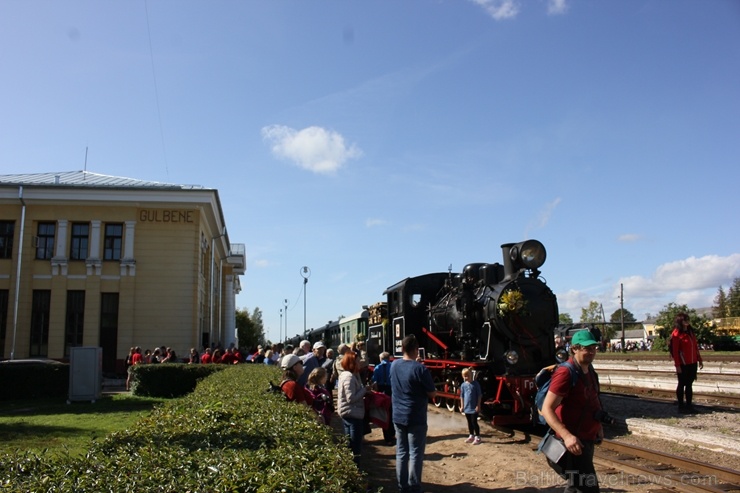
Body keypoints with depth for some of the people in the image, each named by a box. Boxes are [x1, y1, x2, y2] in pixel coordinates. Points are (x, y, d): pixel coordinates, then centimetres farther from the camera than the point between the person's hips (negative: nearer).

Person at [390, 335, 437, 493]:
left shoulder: (394, 365, 1)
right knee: (415, 454, 3)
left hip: (398, 416, 6)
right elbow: (432, 394, -12)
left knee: (401, 452, 12)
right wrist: (435, 392, 11)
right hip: (416, 418, -6)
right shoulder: (420, 369, -19)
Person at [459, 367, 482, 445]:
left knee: (474, 422, -4)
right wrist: (462, 406, 7)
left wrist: (478, 405, -10)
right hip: (467, 407, 5)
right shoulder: (463, 385, 4)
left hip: (474, 407, -5)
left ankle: (477, 437, 6)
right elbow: (462, 396, 10)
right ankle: (471, 436, 27)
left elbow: (479, 395, -7)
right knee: (469, 422, 14)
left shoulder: (475, 384, -8)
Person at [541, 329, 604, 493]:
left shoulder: (589, 370, 8)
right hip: (574, 442, -9)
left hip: (587, 439, 9)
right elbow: (547, 409, -25)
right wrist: (567, 436, -34)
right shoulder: (565, 373, -21)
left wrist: (598, 426, 19)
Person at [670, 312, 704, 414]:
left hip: (692, 363, 7)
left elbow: (695, 347, 17)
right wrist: (677, 365, -17)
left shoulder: (691, 332, 12)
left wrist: (699, 360, 15)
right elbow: (675, 351, -14)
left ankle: (689, 405, 19)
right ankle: (681, 406, 11)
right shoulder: (676, 334, -11)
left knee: (689, 384, 12)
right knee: (682, 384, 2)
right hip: (683, 364, -7)